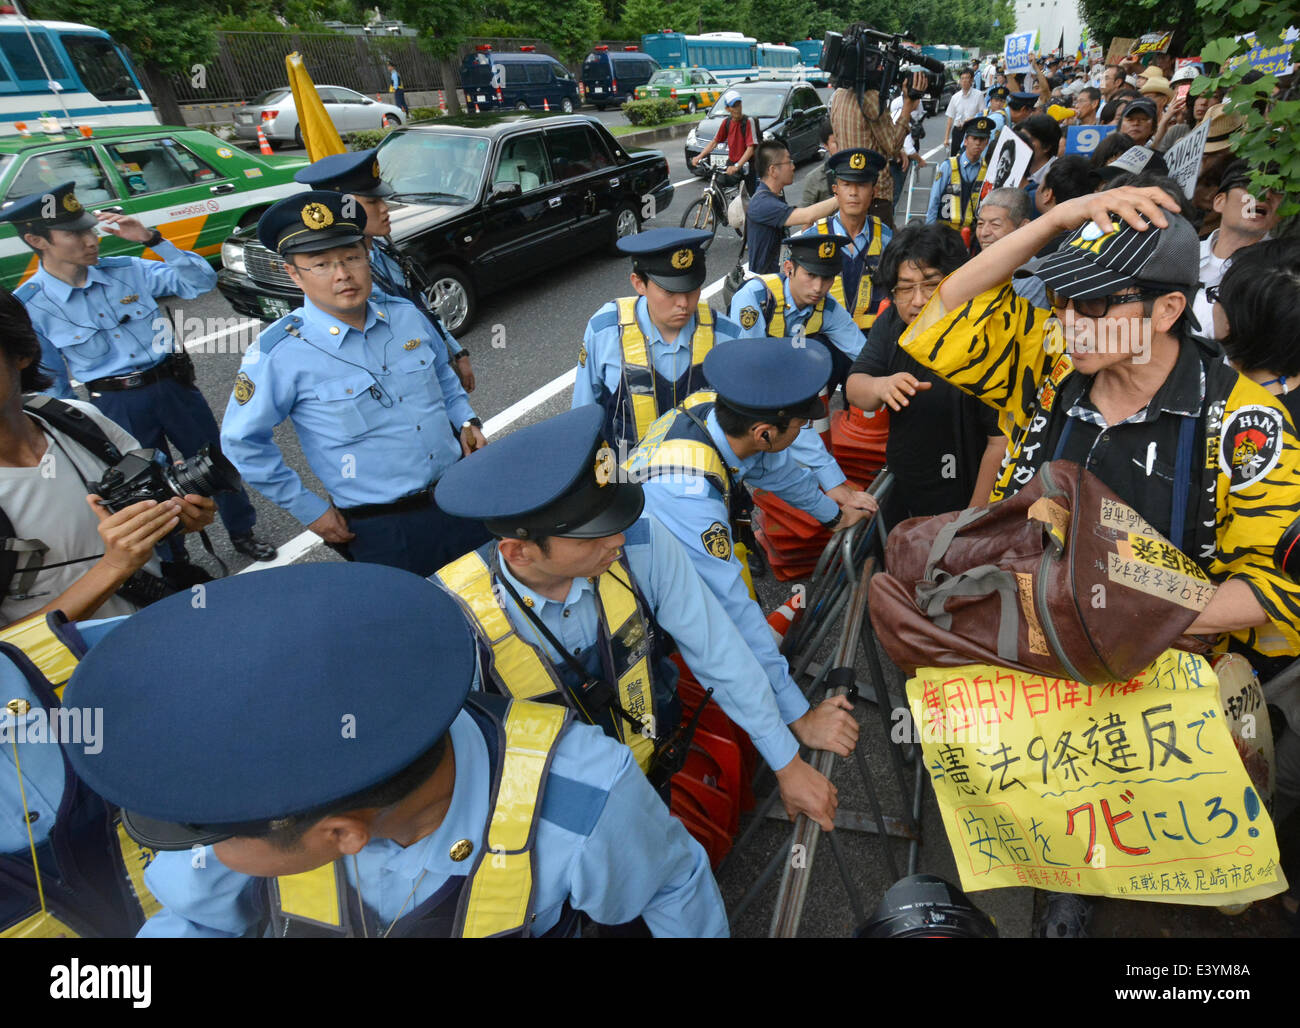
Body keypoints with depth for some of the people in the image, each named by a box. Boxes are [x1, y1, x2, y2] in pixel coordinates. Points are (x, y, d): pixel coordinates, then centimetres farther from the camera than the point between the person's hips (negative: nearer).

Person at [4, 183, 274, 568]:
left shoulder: (127, 271, -6)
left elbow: (201, 281, -9)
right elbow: (49, 383, 0)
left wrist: (152, 239, -19)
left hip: (174, 385, 2)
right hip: (118, 405, -2)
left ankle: (242, 532, 37)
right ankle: (175, 564, 34)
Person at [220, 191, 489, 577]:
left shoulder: (405, 314, 0)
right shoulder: (279, 353, -14)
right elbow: (243, 442, -4)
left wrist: (467, 420, 2)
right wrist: (309, 509, -3)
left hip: (465, 494, 5)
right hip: (384, 529, -4)